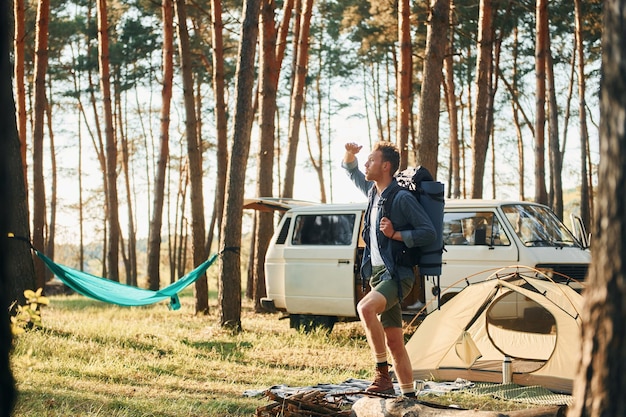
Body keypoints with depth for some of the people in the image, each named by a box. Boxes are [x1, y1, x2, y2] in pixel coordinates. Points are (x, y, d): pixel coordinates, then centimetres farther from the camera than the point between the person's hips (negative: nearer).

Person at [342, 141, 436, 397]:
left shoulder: (402, 198, -13)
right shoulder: (373, 191, 11)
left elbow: (429, 233, -14)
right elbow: (351, 171, 27)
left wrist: (395, 234, -21)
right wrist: (350, 154, 6)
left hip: (397, 275, -9)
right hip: (378, 273, 9)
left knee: (365, 307, -34)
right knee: (394, 341, 9)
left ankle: (383, 374, -25)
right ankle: (409, 394, 15)